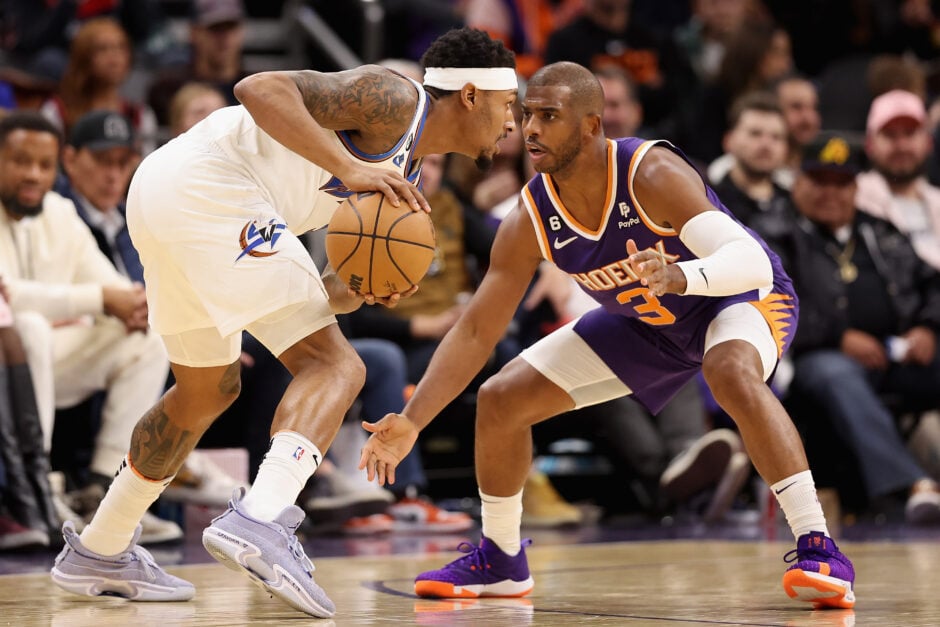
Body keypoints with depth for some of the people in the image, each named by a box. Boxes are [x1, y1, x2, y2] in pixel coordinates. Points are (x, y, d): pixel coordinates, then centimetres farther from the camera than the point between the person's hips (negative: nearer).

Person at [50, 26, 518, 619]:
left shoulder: (405, 175, 24)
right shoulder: (394, 98, -5)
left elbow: (323, 294, 23)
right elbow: (262, 88, -18)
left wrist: (362, 288, 0)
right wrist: (349, 167, -24)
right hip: (209, 188, -11)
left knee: (207, 391, 25)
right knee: (335, 366, -13)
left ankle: (98, 552, 36)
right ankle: (258, 520, -32)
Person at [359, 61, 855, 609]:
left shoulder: (651, 174, -35)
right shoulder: (530, 223, -20)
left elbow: (751, 261, -43)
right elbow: (476, 332, -14)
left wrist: (677, 276, -63)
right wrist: (412, 422, -22)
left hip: (740, 296, -6)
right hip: (646, 322, 6)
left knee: (732, 374, -41)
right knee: (501, 399, -2)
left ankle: (819, 549, -34)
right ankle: (500, 559, 20)